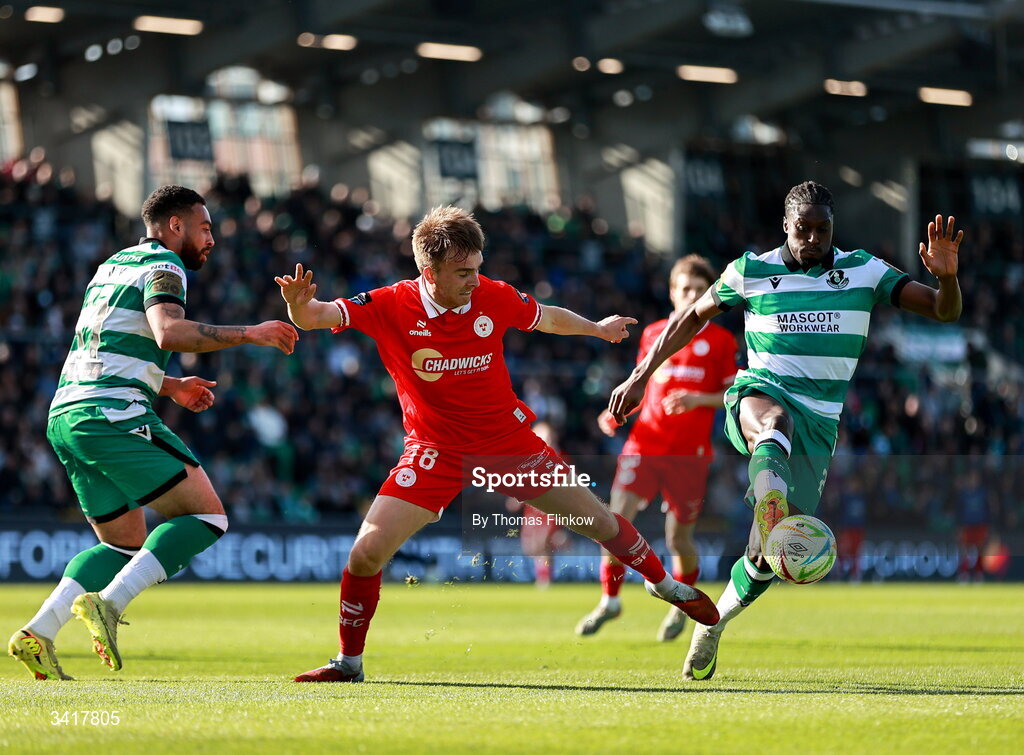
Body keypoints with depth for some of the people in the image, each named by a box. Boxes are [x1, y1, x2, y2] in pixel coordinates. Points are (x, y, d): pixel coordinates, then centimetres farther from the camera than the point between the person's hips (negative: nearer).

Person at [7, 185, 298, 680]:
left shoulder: (113, 265, 25)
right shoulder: (163, 267, -3)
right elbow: (169, 333, -23)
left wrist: (171, 386, 34)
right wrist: (249, 334, -18)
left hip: (65, 416, 9)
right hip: (113, 416, -9)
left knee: (124, 546, 16)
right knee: (207, 516, -6)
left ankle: (36, 633, 0)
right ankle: (108, 602, -19)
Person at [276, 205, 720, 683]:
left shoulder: (494, 297, -11)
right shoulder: (390, 307, -17)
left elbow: (546, 318, 10)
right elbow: (314, 317, -23)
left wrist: (598, 329, 28)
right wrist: (298, 305, -48)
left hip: (507, 437, 2)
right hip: (436, 448, -2)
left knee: (598, 521, 9)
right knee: (367, 550, -15)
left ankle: (664, 584, 38)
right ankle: (349, 662, 6)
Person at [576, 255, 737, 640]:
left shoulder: (721, 340, 3)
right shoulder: (653, 334, 12)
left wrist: (699, 399, -14)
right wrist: (616, 413, 5)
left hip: (689, 452, -2)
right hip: (645, 443, 2)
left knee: (679, 538, 2)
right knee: (618, 516, -15)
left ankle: (681, 606, 28)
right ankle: (609, 600, -1)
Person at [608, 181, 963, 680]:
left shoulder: (862, 271, 3)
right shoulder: (751, 271, 2)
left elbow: (943, 311, -1)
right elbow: (692, 318, 16)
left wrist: (947, 277, -24)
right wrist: (641, 375, 12)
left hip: (820, 420, 2)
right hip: (759, 395, -2)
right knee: (774, 422, -43)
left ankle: (712, 623, 24)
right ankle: (769, 513, -70)